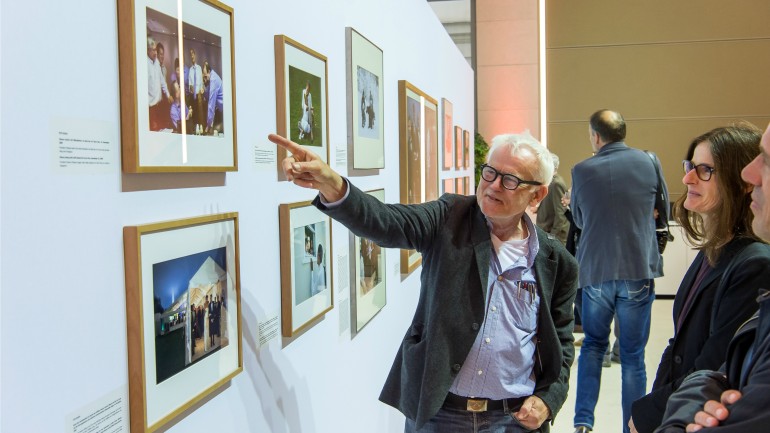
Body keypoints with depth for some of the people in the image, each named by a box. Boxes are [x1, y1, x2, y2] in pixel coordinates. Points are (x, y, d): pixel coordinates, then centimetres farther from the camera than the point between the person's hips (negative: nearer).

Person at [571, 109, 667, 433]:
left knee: (593, 345, 17)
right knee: (632, 355, 8)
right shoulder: (646, 162, 1)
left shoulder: (582, 171, -4)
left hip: (596, 271, 0)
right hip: (638, 270, 0)